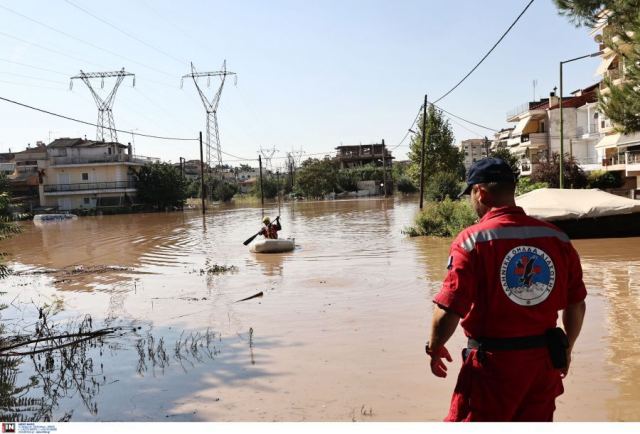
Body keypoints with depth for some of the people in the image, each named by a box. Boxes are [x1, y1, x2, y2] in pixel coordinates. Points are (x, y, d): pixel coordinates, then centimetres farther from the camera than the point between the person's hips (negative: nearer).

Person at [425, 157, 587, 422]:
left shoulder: (472, 240, -16)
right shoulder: (557, 238, -1)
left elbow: (448, 311, -19)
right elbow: (576, 304, 6)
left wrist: (435, 348, 0)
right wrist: (565, 348, 22)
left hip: (492, 363, -5)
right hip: (544, 362, 6)